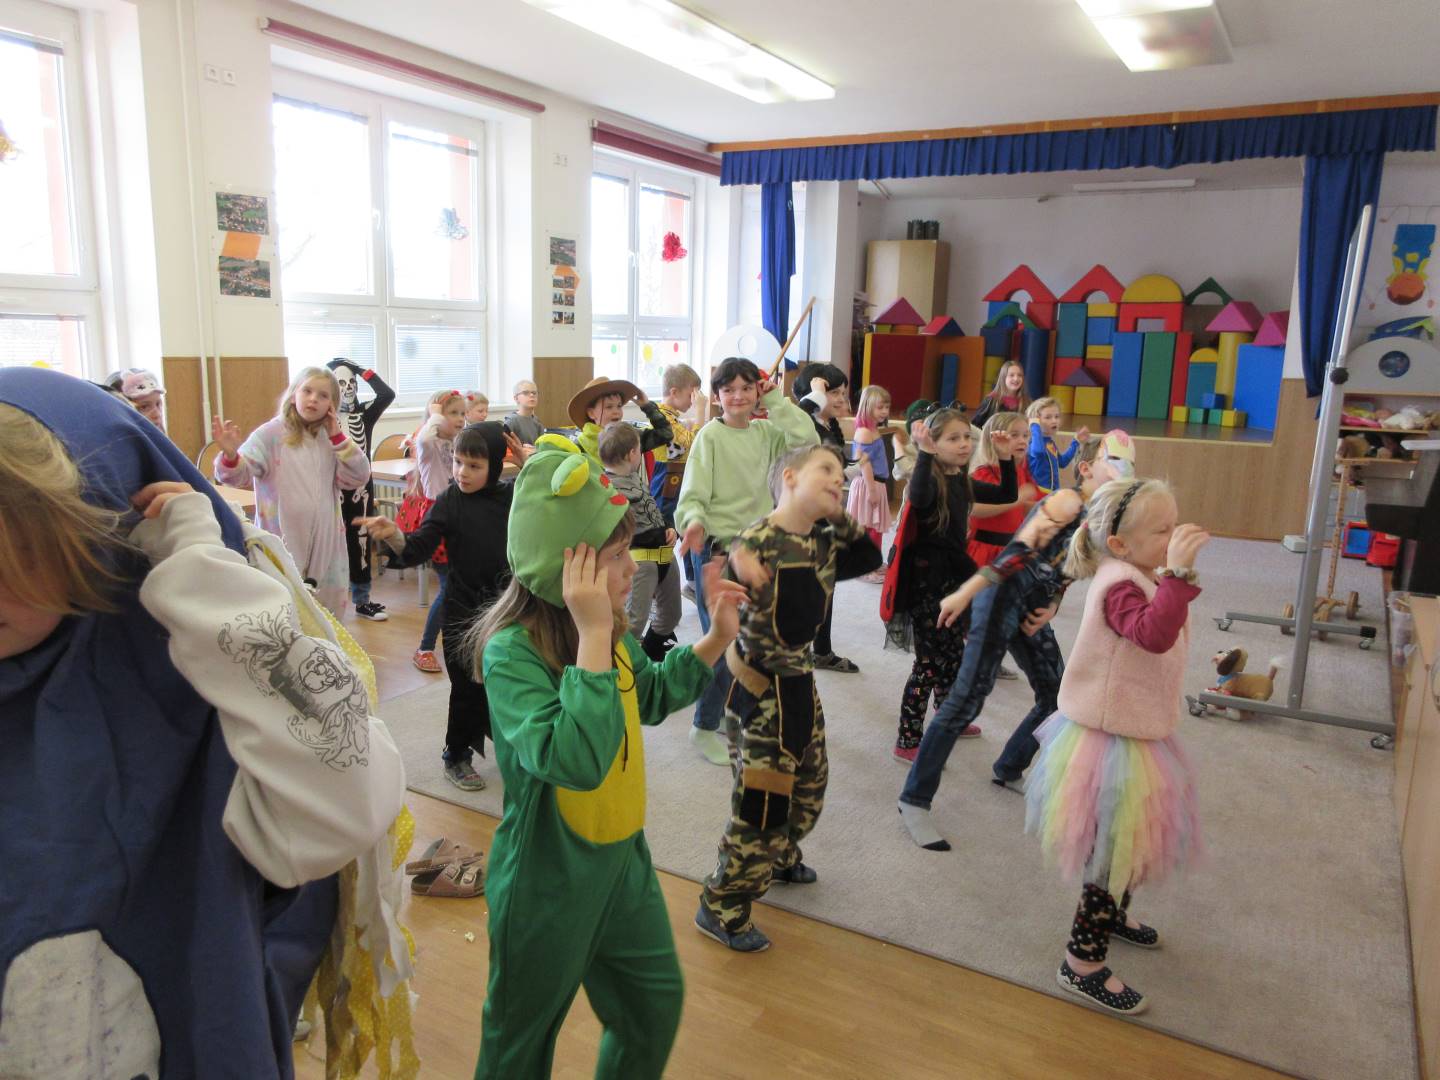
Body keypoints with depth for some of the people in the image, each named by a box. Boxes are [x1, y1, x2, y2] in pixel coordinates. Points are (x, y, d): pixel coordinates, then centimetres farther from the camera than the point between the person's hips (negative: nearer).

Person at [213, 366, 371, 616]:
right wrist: (230, 455, -37)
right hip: (282, 544, -4)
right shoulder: (271, 434, -5)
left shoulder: (330, 438, 9)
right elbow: (239, 475, -15)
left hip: (326, 544, 5)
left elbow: (358, 478, 2)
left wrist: (339, 438, -4)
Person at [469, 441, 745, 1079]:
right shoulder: (512, 652, -28)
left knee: (656, 1007, 25)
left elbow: (651, 697, 13)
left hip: (623, 859, 7)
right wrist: (594, 636, -39)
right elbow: (573, 760, -41)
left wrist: (713, 642, 0)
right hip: (547, 885, -7)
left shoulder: (610, 631, -7)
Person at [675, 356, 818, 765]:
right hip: (717, 550, -6)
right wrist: (694, 523, -35)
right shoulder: (710, 436, -9)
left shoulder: (764, 432, 7)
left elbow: (806, 438, -10)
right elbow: (693, 494, -15)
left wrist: (775, 401, -7)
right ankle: (705, 727, 14)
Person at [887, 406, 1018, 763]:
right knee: (929, 660, -5)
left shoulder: (964, 482, 8)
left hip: (954, 573, 8)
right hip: (927, 577, -8)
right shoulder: (929, 479, -17)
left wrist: (1006, 459, 6)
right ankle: (907, 742, 4)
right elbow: (918, 498, -42)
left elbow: (1007, 495, 19)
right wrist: (924, 453, -41)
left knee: (953, 653, 20)